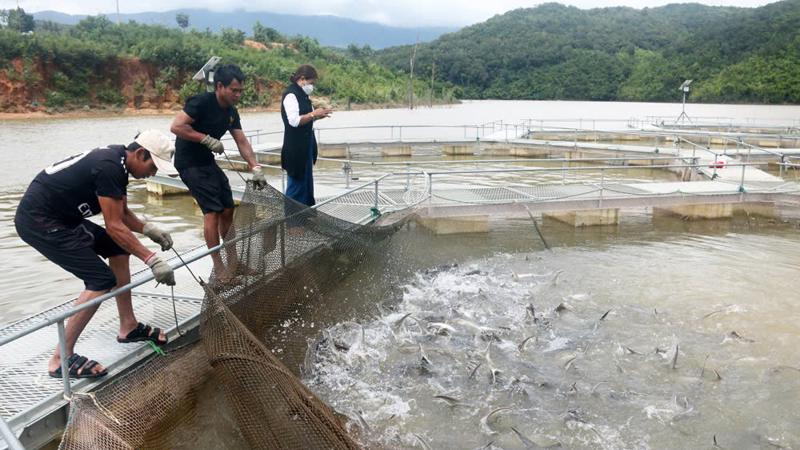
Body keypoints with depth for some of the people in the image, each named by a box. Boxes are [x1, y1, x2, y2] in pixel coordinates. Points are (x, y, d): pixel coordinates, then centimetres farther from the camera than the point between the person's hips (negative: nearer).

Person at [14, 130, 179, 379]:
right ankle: (61, 360, -6)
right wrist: (152, 260, -21)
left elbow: (122, 213, 15)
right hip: (38, 221, -10)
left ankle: (128, 327, 21)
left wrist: (149, 228, -2)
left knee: (118, 248, 13)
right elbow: (114, 226, -22)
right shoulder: (109, 167, -24)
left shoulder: (117, 162, 6)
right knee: (102, 279, -14)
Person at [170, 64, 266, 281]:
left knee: (227, 210, 8)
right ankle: (218, 267, -4)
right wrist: (207, 139, -24)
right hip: (190, 163, -9)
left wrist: (255, 168, -6)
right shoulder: (201, 102, -19)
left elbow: (242, 142, 5)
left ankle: (233, 259, 21)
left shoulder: (231, 112, 5)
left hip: (207, 162, 9)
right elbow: (176, 126, -25)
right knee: (212, 211, -14)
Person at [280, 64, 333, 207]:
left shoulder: (302, 95, 14)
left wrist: (318, 115, 4)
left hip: (305, 147, 10)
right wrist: (314, 114, -18)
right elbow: (294, 121, -24)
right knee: (296, 184, -4)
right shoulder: (291, 95, -15)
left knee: (307, 184, 15)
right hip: (295, 148, -10)